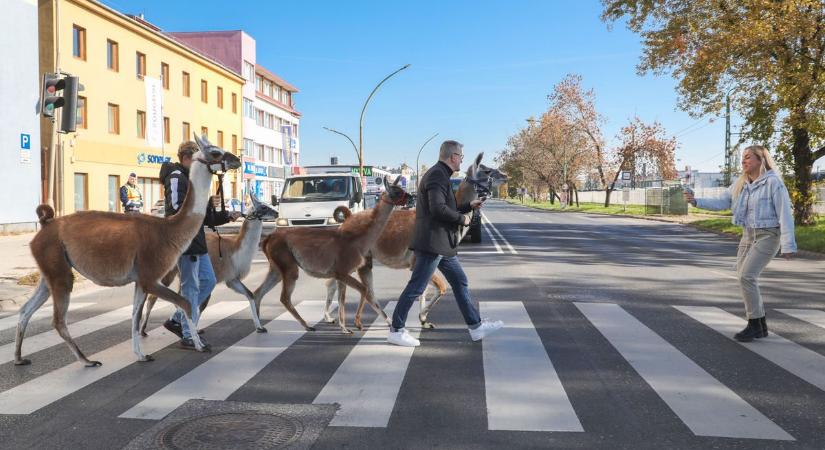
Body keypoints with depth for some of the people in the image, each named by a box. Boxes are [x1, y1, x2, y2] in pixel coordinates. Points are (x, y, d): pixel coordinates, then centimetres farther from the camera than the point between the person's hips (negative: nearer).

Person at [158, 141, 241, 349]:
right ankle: (188, 336, 6)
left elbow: (205, 218, 19)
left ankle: (177, 320, 23)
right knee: (191, 287, -4)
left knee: (208, 280, 14)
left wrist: (227, 216, 7)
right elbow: (177, 208, -26)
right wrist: (207, 203, -20)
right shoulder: (176, 178, -10)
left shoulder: (190, 179, 20)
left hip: (197, 241, 10)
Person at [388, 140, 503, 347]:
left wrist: (468, 206, 20)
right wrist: (462, 219, -11)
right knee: (416, 288, -3)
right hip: (431, 242, -11)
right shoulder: (437, 175, -14)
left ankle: (476, 326, 18)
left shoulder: (440, 175, 20)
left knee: (460, 282, 12)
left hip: (442, 244, 11)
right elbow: (438, 209, -25)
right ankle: (396, 330, 7)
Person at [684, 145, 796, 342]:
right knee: (745, 277, 7)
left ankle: (754, 325, -3)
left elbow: (785, 213, -15)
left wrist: (788, 245, -17)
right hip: (748, 235, 8)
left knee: (746, 276, -16)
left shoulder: (773, 182, -13)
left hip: (768, 235, -7)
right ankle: (760, 325, 19)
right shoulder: (740, 183, 7)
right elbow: (721, 202, 5)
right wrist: (696, 201, -9)